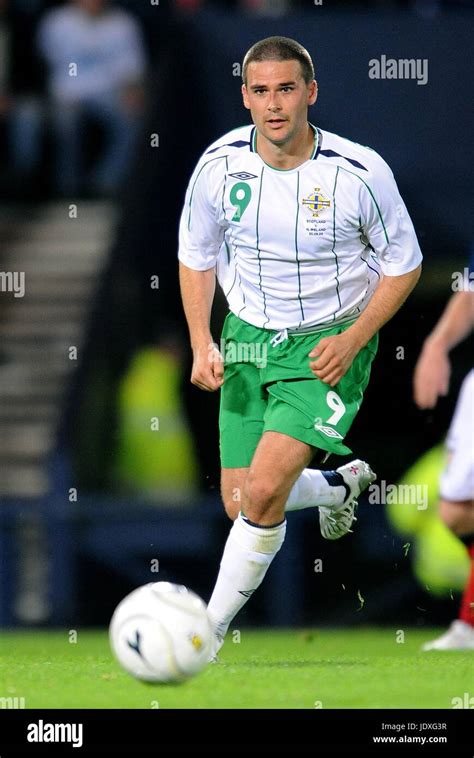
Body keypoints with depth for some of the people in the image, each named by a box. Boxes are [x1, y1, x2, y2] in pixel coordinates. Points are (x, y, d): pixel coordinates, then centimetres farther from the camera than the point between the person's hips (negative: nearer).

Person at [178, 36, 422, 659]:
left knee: (263, 492, -21)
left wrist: (351, 342, -16)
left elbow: (403, 263, -5)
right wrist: (202, 345, -4)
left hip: (330, 344, -4)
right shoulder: (220, 164, -10)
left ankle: (209, 631, -4)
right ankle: (340, 486, 38)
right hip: (249, 338, 4)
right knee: (241, 505, 5)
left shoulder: (359, 172, -18)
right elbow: (196, 255, 7)